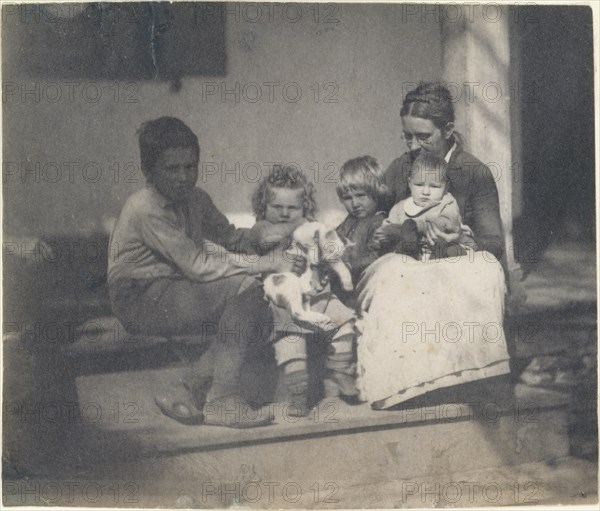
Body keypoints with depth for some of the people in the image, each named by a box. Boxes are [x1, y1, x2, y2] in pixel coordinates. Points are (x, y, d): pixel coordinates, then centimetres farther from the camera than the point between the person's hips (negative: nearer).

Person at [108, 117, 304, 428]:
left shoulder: (195, 199, 4)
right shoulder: (145, 210, -22)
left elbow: (229, 237, 17)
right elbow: (198, 266, -26)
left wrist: (266, 236, -5)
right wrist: (266, 264, -24)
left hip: (179, 290, 8)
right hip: (140, 301, -8)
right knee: (243, 286, -22)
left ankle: (195, 395, -8)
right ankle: (220, 401, -17)